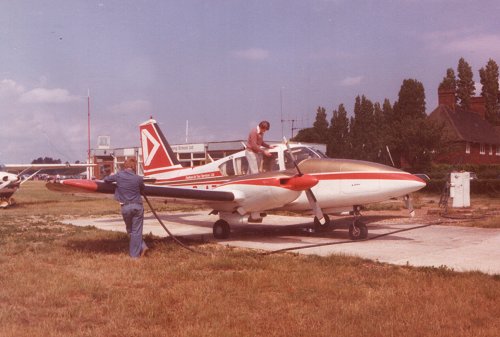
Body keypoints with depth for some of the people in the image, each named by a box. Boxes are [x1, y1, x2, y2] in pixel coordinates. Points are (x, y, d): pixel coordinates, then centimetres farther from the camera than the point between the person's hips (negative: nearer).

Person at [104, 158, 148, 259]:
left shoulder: (118, 175, -3)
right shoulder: (138, 178, -7)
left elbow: (106, 179, 13)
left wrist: (112, 176, 33)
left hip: (125, 207, 1)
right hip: (137, 206, -1)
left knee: (130, 230, 16)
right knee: (136, 231, 6)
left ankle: (141, 246, 7)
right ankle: (135, 254, 8)